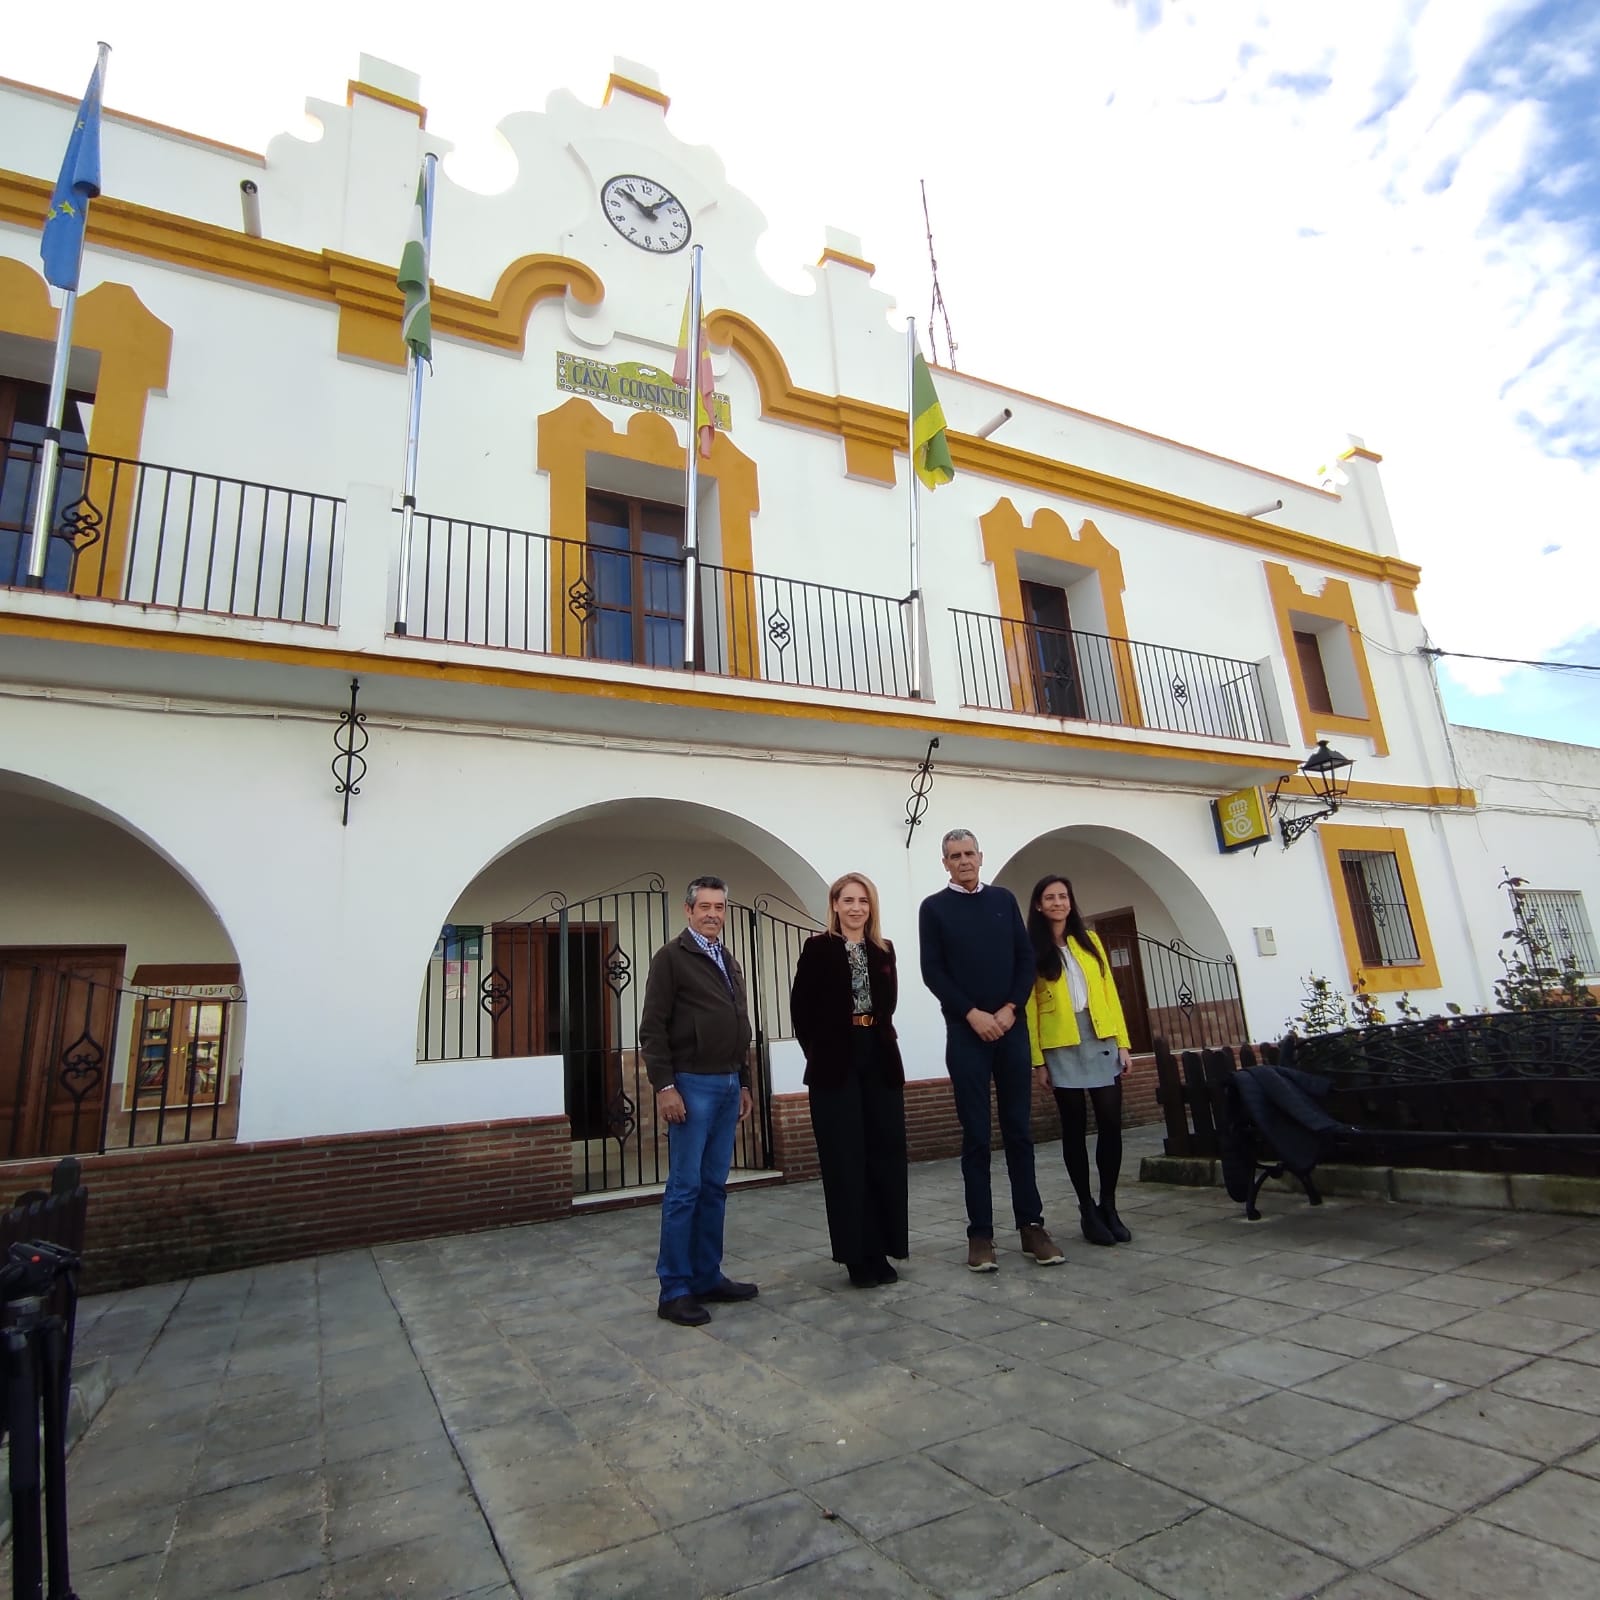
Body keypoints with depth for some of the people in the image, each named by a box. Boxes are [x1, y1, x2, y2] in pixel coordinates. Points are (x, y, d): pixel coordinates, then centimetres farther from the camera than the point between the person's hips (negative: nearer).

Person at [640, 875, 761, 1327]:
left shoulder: (729, 963, 17)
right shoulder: (671, 958, -6)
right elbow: (652, 1028, -10)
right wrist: (664, 1086, -16)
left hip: (728, 1084, 7)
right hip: (691, 1085, -7)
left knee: (715, 1187, 11)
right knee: (684, 1188, -2)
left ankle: (707, 1277, 21)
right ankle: (675, 1290, 7)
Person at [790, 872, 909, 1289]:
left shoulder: (884, 950, 10)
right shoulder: (817, 948, -3)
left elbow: (888, 1002, 15)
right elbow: (800, 1007, -4)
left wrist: (878, 1036, 3)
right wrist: (819, 1051, -4)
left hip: (880, 1062, 4)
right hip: (835, 1065, -4)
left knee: (885, 1154, 6)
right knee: (845, 1159, 0)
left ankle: (882, 1248, 19)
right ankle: (857, 1254, 11)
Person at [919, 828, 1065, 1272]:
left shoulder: (1004, 899, 10)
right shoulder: (934, 908, 2)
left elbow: (1027, 958, 7)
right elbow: (932, 972, -4)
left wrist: (1011, 1008, -7)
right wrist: (972, 1014, -12)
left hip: (1011, 1028, 3)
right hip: (966, 1032, -2)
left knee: (1019, 1131, 7)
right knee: (976, 1136, 1)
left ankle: (1031, 1225, 15)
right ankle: (980, 1233, 8)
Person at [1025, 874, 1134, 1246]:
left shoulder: (1090, 941, 11)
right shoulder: (1032, 950, -1)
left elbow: (1109, 992, 9)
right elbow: (1029, 1007, -4)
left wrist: (1122, 1042, 4)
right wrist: (1037, 1060, -8)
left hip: (1102, 1042, 3)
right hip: (1062, 1048, -3)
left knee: (1111, 1124, 0)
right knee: (1075, 1128, 4)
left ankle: (1109, 1206, 16)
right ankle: (1088, 1210, 15)